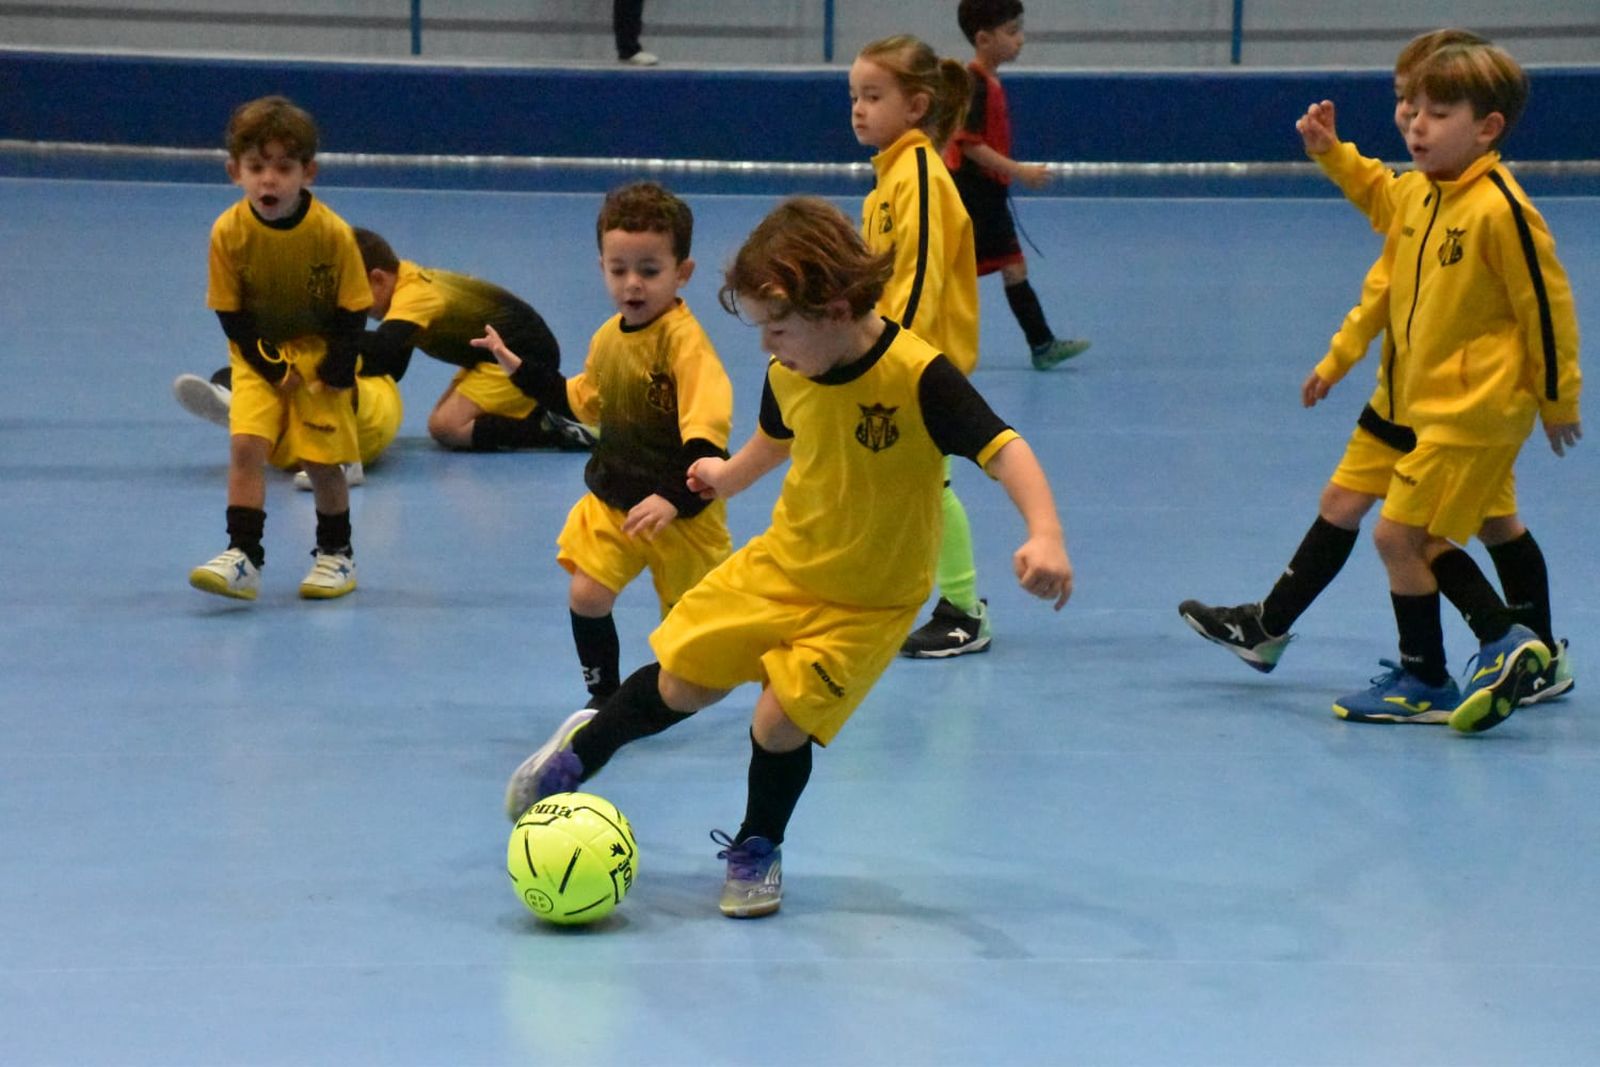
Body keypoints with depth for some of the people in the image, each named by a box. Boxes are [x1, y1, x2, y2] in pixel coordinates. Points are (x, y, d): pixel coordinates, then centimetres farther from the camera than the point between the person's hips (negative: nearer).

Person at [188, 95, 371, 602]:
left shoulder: (333, 234, -20)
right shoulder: (229, 232, -17)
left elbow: (352, 311, -9)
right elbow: (230, 314, -8)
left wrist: (335, 372, -15)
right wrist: (273, 367, -13)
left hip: (320, 352, -1)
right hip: (259, 355, 1)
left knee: (321, 460, -3)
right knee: (246, 445, -16)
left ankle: (336, 553, 19)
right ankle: (243, 557, -12)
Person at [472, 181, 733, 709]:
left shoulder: (684, 340, -25)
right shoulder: (608, 338, 1)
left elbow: (707, 434, -31)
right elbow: (585, 402, 21)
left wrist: (676, 499, -40)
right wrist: (520, 369, 17)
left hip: (680, 511, -6)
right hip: (612, 497, 6)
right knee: (585, 596, -7)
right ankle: (604, 696, 14)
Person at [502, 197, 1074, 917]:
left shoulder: (918, 379, -28)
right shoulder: (788, 375, -8)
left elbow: (1003, 449, -34)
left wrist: (1044, 534, -48)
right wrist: (731, 476, 30)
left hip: (866, 604, -5)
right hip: (779, 564, 5)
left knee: (780, 721, -12)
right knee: (682, 684, 8)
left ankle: (757, 850, 17)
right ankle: (580, 752, 37)